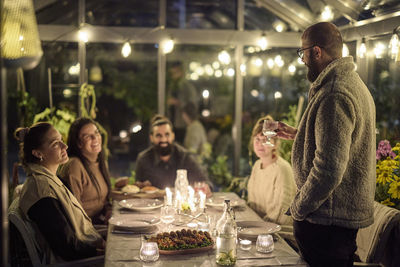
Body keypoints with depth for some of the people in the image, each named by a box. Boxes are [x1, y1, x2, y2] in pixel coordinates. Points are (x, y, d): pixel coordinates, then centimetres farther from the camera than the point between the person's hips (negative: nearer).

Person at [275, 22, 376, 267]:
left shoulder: (335, 95, -23)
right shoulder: (353, 83, 13)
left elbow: (329, 170, -28)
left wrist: (297, 209, -16)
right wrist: (299, 135, 25)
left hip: (328, 219, -10)